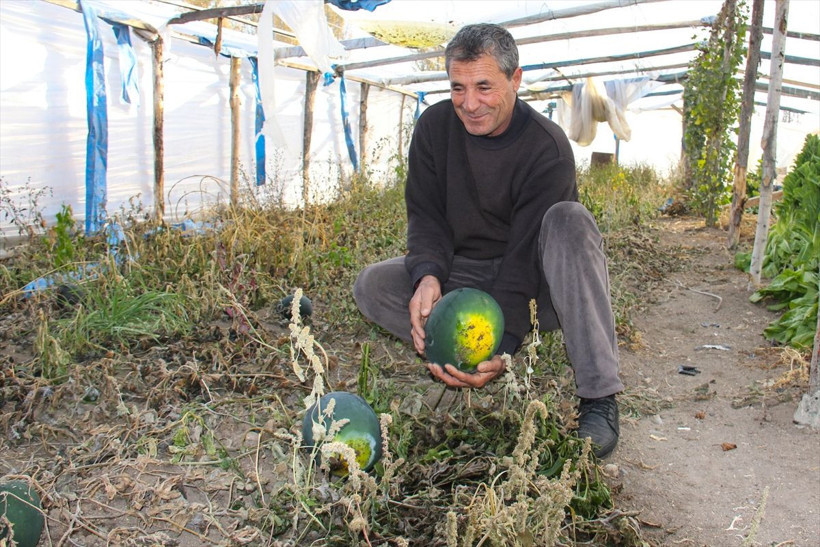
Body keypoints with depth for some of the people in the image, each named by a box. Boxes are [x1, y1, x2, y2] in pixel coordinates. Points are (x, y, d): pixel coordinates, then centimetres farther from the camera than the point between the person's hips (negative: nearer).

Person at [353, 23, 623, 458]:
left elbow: (527, 251, -26)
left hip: (534, 284, -3)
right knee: (371, 285, -16)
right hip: (464, 276, 4)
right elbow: (426, 217, -7)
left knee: (569, 220, -35)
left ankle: (599, 396, -36)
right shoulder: (435, 127, -6)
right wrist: (427, 276, -31)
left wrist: (503, 343, -39)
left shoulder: (547, 147, -20)